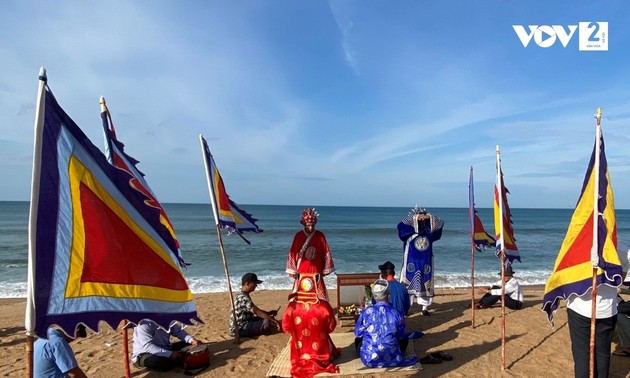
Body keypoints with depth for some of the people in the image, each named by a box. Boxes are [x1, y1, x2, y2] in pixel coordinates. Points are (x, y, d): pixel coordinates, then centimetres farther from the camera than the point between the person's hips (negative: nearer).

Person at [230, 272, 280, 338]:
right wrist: (274, 321, -29)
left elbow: (255, 310, 19)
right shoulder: (243, 298, -22)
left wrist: (269, 313, 8)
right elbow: (257, 312, -29)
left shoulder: (243, 296, 11)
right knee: (267, 322, -26)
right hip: (239, 330, -11)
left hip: (243, 324, 11)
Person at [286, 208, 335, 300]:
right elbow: (293, 253, -1)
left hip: (316, 271, 1)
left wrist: (325, 269, 5)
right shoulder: (298, 235, -4)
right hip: (302, 271, -1)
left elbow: (326, 253, 4)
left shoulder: (320, 235, -2)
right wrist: (292, 270, -1)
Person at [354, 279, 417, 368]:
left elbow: (357, 334, 1)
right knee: (405, 339, 26)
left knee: (358, 338, 29)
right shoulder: (397, 314, -8)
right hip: (392, 359, 0)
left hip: (369, 359, 0)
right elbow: (401, 337, 6)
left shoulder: (366, 312, -10)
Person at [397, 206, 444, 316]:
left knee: (426, 285, 8)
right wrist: (415, 218, -25)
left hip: (426, 263, 3)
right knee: (408, 285, -1)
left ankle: (425, 308, 15)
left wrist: (430, 217, -17)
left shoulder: (428, 231, 5)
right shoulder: (408, 231, -2)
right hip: (412, 262, -3)